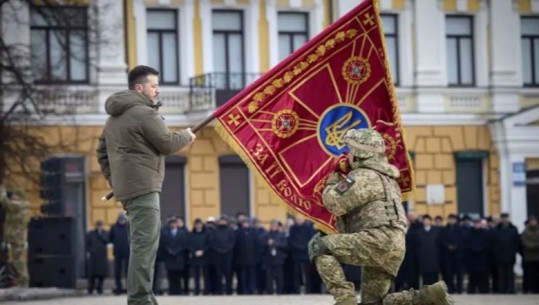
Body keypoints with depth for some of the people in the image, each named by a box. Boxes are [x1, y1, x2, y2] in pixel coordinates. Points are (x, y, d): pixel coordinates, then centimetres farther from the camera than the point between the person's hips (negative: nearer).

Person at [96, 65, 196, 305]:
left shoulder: (115, 116, 20)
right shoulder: (144, 112, -11)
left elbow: (102, 152, 23)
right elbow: (167, 143, -10)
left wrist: (114, 181, 23)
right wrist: (187, 136, 8)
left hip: (126, 187, 10)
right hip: (143, 186, -10)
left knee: (143, 242, 16)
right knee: (145, 243, -12)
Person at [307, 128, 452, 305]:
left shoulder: (364, 177, -4)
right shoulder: (383, 177, 29)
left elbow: (334, 203, -8)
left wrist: (332, 183, 11)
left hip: (379, 240, -10)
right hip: (392, 247, 10)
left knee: (319, 246, -9)